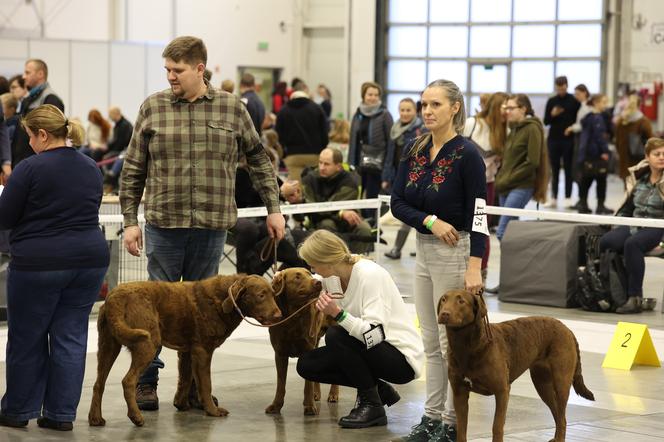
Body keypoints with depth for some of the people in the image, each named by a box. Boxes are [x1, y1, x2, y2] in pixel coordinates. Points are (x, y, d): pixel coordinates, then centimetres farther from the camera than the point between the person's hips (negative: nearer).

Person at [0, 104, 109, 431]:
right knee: (71, 337, 8)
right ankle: (61, 414, 9)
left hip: (40, 263, -6)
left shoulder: (31, 168, -12)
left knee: (27, 339, 7)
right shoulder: (91, 168, 9)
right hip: (89, 260, 6)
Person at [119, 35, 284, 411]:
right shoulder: (152, 108, 1)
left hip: (212, 225, 1)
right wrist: (130, 221, 1)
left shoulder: (232, 109, 2)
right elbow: (133, 170, 5)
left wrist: (274, 207, 6)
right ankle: (147, 381, 13)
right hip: (163, 224, -1)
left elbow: (259, 159, 11)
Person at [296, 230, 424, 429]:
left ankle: (372, 405, -12)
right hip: (372, 352, 9)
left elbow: (375, 334, -30)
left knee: (336, 336, -28)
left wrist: (338, 313, -37)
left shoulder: (369, 274, -22)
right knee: (306, 364, -3)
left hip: (402, 359, -9)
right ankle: (379, 390, 8)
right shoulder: (340, 277, 3)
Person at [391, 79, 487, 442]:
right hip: (423, 250, 7)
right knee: (431, 342, 12)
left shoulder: (467, 154, -13)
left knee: (451, 342, -1)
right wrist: (430, 221, -16)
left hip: (455, 252, -7)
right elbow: (398, 203, 2)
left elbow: (477, 214, -16)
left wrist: (474, 267, -23)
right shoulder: (415, 151, 6)